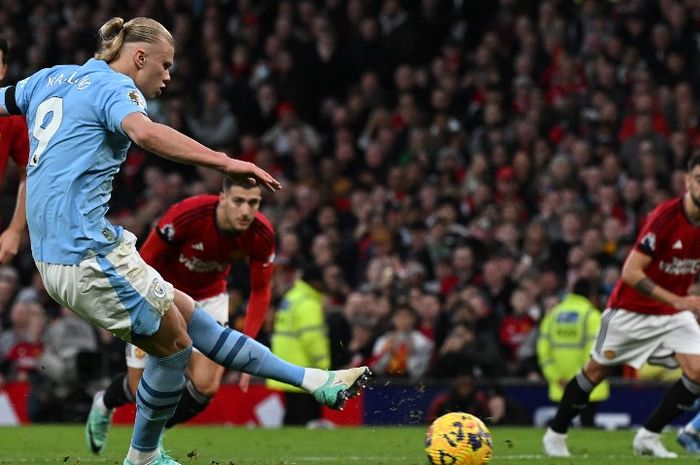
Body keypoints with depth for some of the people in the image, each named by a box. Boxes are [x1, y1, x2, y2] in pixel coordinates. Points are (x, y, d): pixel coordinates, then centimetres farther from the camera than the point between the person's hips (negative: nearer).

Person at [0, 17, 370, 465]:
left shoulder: (51, 78, 16)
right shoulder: (114, 86, -9)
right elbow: (144, 131, -31)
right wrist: (225, 162, -37)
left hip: (54, 255, 10)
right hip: (89, 255, -10)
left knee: (187, 314, 9)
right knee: (173, 345, 3)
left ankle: (315, 381, 11)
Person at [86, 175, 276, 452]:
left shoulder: (262, 234, -23)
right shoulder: (187, 215, -34)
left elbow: (260, 291, -9)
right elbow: (145, 261, -20)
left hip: (209, 299, 3)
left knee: (206, 386, -14)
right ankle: (104, 404, 41)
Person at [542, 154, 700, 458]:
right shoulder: (665, 216, -26)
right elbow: (631, 272, -26)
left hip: (674, 312, 5)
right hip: (631, 310, -5)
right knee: (596, 370, 7)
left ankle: (648, 437, 0)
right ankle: (555, 434, 26)